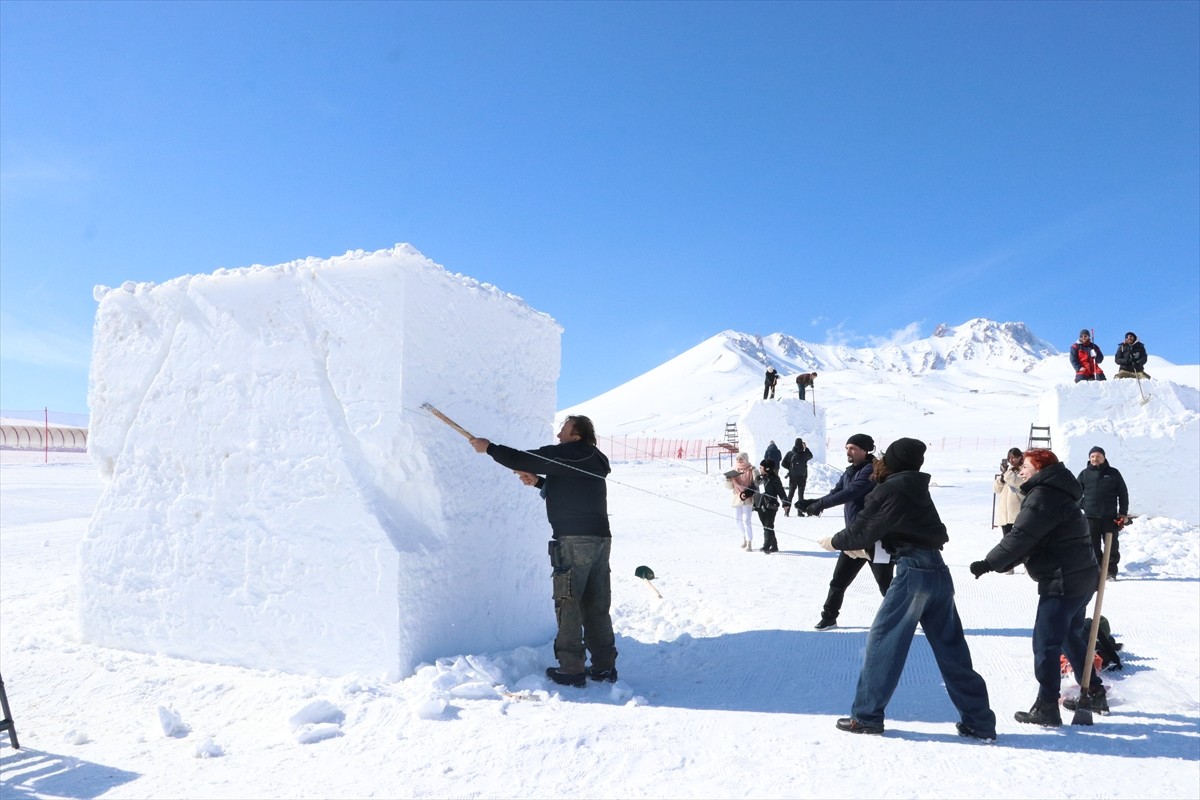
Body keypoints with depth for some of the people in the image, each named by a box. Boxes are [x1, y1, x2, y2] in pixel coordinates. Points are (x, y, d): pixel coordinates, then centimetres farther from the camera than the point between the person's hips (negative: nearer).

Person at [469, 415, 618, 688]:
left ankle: (571, 669, 1)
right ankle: (604, 665, 15)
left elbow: (521, 460, -6)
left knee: (568, 604, -1)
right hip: (600, 537, 8)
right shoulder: (591, 460, 18)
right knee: (596, 606, 11)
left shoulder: (566, 454, -8)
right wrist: (538, 481, 19)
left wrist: (488, 448, 7)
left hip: (574, 539, -8)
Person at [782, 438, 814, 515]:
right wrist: (806, 448, 15)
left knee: (790, 494, 10)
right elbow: (811, 456, 11)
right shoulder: (804, 454, -12)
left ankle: (787, 511, 4)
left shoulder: (789, 453, -9)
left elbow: (784, 464, -6)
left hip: (792, 477, 1)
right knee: (801, 494, 9)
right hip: (802, 478, -1)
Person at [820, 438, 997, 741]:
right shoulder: (916, 489, 15)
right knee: (951, 649, 13)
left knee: (882, 640, 3)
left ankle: (866, 715, 9)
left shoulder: (889, 491, -8)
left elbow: (861, 531, -2)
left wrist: (834, 542, 15)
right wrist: (859, 544, 20)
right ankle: (979, 723, 18)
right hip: (938, 572, 8)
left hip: (913, 572, -8)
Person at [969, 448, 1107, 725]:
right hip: (1081, 577, 11)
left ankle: (1047, 708, -3)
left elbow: (1021, 537, -22)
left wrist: (989, 563, -17)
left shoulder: (1043, 496, -17)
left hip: (1062, 582, -11)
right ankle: (1094, 694, 33)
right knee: (1070, 637, 24)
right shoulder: (1056, 493, 16)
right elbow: (1030, 540, 16)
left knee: (1045, 643, -6)